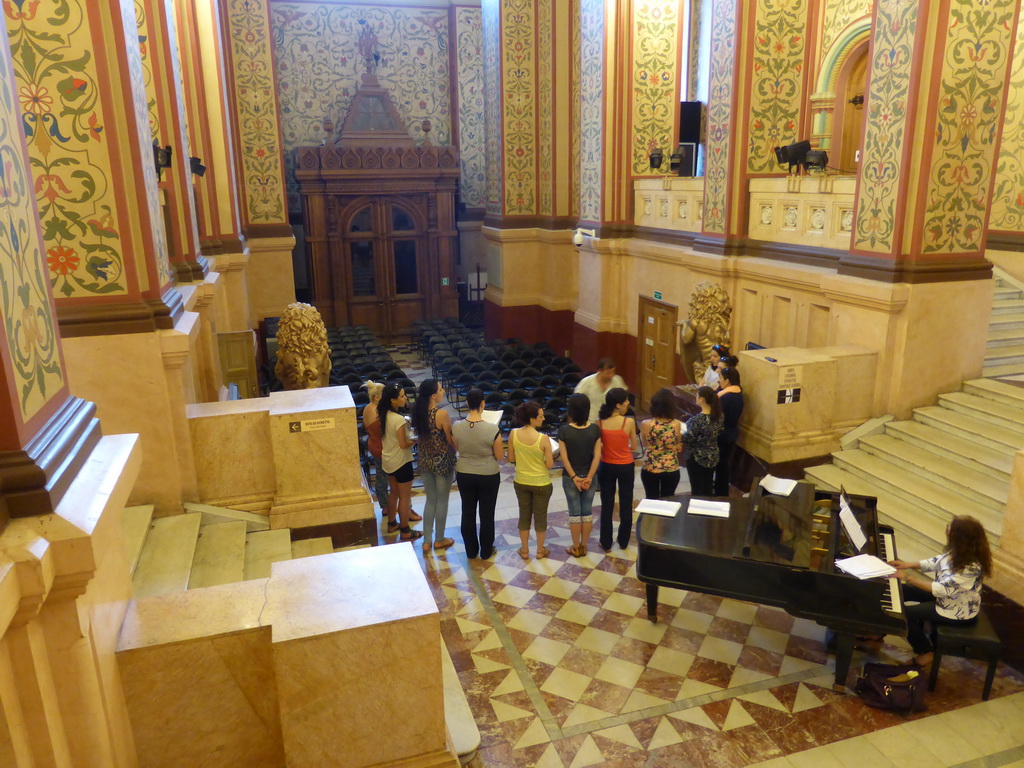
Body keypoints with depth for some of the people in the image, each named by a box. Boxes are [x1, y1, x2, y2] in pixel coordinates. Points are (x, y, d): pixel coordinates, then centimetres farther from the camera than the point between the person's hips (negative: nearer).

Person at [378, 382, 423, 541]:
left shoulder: (383, 415, -1)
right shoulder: (399, 419, -27)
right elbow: (403, 444, -23)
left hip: (387, 460, 8)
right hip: (401, 461, -8)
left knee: (394, 492, 24)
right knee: (405, 497, 5)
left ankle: (392, 523, 37)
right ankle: (405, 531, 16)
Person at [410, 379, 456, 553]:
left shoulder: (419, 412, -3)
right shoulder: (442, 414, -23)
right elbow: (451, 440, -16)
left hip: (425, 460, 6)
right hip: (443, 461, -6)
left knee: (431, 500, 18)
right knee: (442, 501, 12)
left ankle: (426, 541, 22)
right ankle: (439, 540, 26)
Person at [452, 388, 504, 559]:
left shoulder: (456, 427, -14)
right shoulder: (492, 429, -24)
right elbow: (500, 456, -12)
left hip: (464, 475, 3)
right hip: (488, 476, -3)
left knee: (468, 513, 18)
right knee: (487, 514, 15)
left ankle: (471, 550, 32)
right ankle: (486, 551, 30)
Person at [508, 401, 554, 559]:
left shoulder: (513, 434, -14)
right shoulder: (543, 439, -25)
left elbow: (511, 458, -2)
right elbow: (549, 465, -16)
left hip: (521, 482, 3)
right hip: (541, 483, -3)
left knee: (524, 514, 19)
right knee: (540, 515, 16)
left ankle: (525, 550, 32)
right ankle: (540, 550, 32)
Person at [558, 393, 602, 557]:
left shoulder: (564, 430, -16)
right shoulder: (595, 429, -10)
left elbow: (564, 457, -15)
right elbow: (597, 455, -10)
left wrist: (574, 477, -7)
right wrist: (589, 477, -6)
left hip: (570, 478, -2)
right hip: (589, 476, 2)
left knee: (575, 513, 10)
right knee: (587, 512, 14)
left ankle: (576, 548, 21)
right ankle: (584, 546, 25)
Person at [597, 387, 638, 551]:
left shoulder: (600, 422, -12)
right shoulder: (629, 422, -19)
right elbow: (634, 447, -6)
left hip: (606, 467, 2)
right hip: (625, 467, -2)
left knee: (607, 505, 14)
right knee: (626, 505, 16)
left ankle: (606, 543, 22)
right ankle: (623, 541, 29)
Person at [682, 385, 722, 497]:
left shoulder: (698, 419, -27)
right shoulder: (718, 415, -5)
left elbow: (688, 438, -19)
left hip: (697, 458, -7)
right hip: (713, 457, 7)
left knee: (697, 490, 7)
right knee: (708, 488, 19)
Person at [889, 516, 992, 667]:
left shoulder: (971, 568, -36)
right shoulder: (959, 552, -12)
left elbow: (942, 589, -34)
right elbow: (937, 562, 5)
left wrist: (908, 577, -30)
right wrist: (909, 564, -5)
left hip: (959, 611, -8)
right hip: (947, 595, 8)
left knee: (906, 612, -13)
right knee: (902, 591, 7)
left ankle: (925, 652, 10)